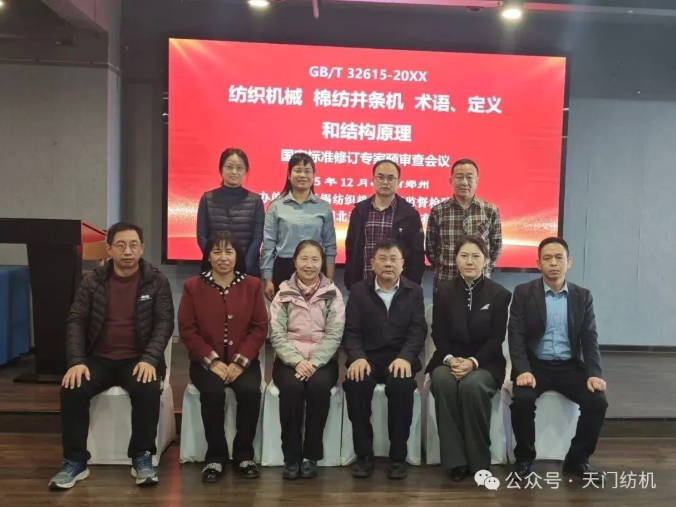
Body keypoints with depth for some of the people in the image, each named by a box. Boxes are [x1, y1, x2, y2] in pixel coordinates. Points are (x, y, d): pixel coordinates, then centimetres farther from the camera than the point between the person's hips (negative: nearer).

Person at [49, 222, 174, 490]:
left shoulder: (157, 281, -1)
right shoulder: (92, 281, 3)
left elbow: (164, 323, -7)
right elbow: (76, 321, -1)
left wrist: (150, 359, -22)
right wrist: (76, 361, -16)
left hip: (138, 360, -2)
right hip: (99, 359, 2)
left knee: (148, 390, -32)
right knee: (72, 389, -25)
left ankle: (142, 458, -14)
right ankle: (75, 462, -9)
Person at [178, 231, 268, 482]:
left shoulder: (252, 285, 5)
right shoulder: (193, 286, 3)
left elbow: (260, 328, 1)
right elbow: (187, 329, -2)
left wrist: (240, 362, -12)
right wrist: (212, 361, -13)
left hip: (243, 360, 1)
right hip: (206, 361, 0)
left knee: (250, 391, -28)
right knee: (213, 392, -30)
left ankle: (244, 454, -7)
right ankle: (215, 456, -9)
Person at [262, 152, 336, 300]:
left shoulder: (324, 207, 5)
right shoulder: (276, 206, 2)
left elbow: (330, 246, 6)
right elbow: (268, 245, 2)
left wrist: (329, 281, 1)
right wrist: (268, 280, -2)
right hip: (284, 270, -1)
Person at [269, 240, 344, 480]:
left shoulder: (333, 294, 5)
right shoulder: (283, 293, 5)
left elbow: (334, 335, -4)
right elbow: (277, 334, -3)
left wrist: (314, 363, -18)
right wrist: (297, 361, -19)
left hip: (322, 360, 0)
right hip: (289, 359, 0)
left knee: (319, 385, -31)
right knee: (292, 386, -31)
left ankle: (311, 455, -16)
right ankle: (291, 456, -16)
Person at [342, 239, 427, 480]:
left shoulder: (414, 291, 11)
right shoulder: (358, 290, 10)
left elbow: (418, 331, 0)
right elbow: (351, 331, 2)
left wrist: (404, 357, -19)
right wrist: (358, 357, -19)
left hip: (400, 359, 0)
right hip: (367, 358, 1)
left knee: (402, 385, -33)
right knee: (355, 383, -31)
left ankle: (398, 456, -15)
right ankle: (364, 454, -14)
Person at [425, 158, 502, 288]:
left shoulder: (491, 211, 0)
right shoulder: (438, 211, -2)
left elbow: (496, 246, 8)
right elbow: (430, 247, 6)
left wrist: (485, 269, 4)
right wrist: (443, 268, 4)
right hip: (445, 281, 0)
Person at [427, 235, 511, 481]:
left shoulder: (500, 294, 3)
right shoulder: (443, 291, 8)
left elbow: (497, 338, -4)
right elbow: (438, 334, 4)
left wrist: (473, 361, -19)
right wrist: (450, 359, -16)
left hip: (485, 363, -1)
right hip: (449, 360, 2)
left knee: (472, 385, -35)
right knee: (443, 381, -33)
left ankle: (479, 461, -18)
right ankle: (455, 460, -26)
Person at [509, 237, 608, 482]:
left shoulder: (583, 296, 7)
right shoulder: (523, 293, 0)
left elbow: (590, 340, 2)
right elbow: (516, 336, -7)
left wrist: (594, 374, -15)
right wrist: (523, 370, -23)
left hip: (570, 366, 2)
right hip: (535, 365, -2)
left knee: (597, 401, -22)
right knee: (522, 400, -30)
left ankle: (577, 459, 1)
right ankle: (524, 458, -5)